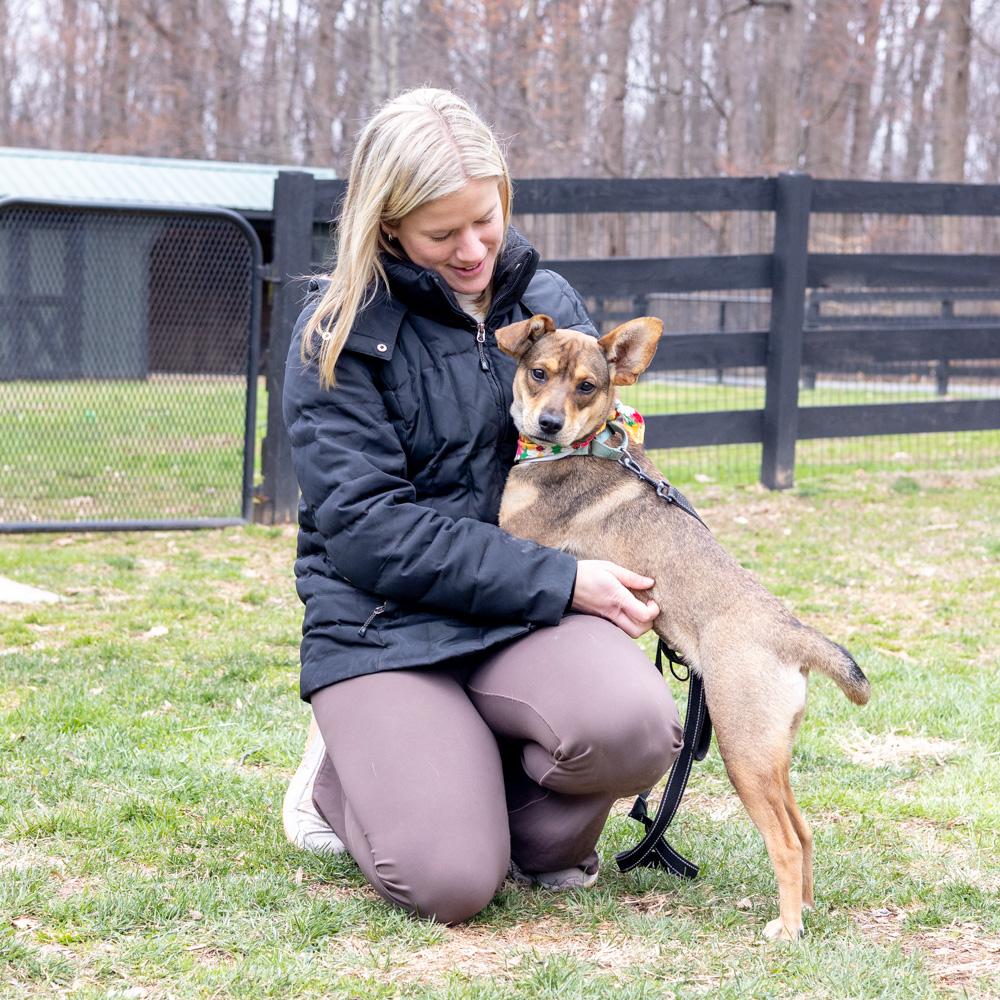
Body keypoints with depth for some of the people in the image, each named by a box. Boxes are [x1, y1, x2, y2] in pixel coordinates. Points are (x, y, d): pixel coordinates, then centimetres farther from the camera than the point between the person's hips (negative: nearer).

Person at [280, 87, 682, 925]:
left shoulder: (549, 302, 10)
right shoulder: (339, 335, -5)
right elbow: (368, 531, -13)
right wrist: (559, 581, -19)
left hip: (530, 615, 3)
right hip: (385, 627, -3)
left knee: (635, 724, -31)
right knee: (449, 882, -23)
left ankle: (540, 825, 3)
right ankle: (348, 771, 11)